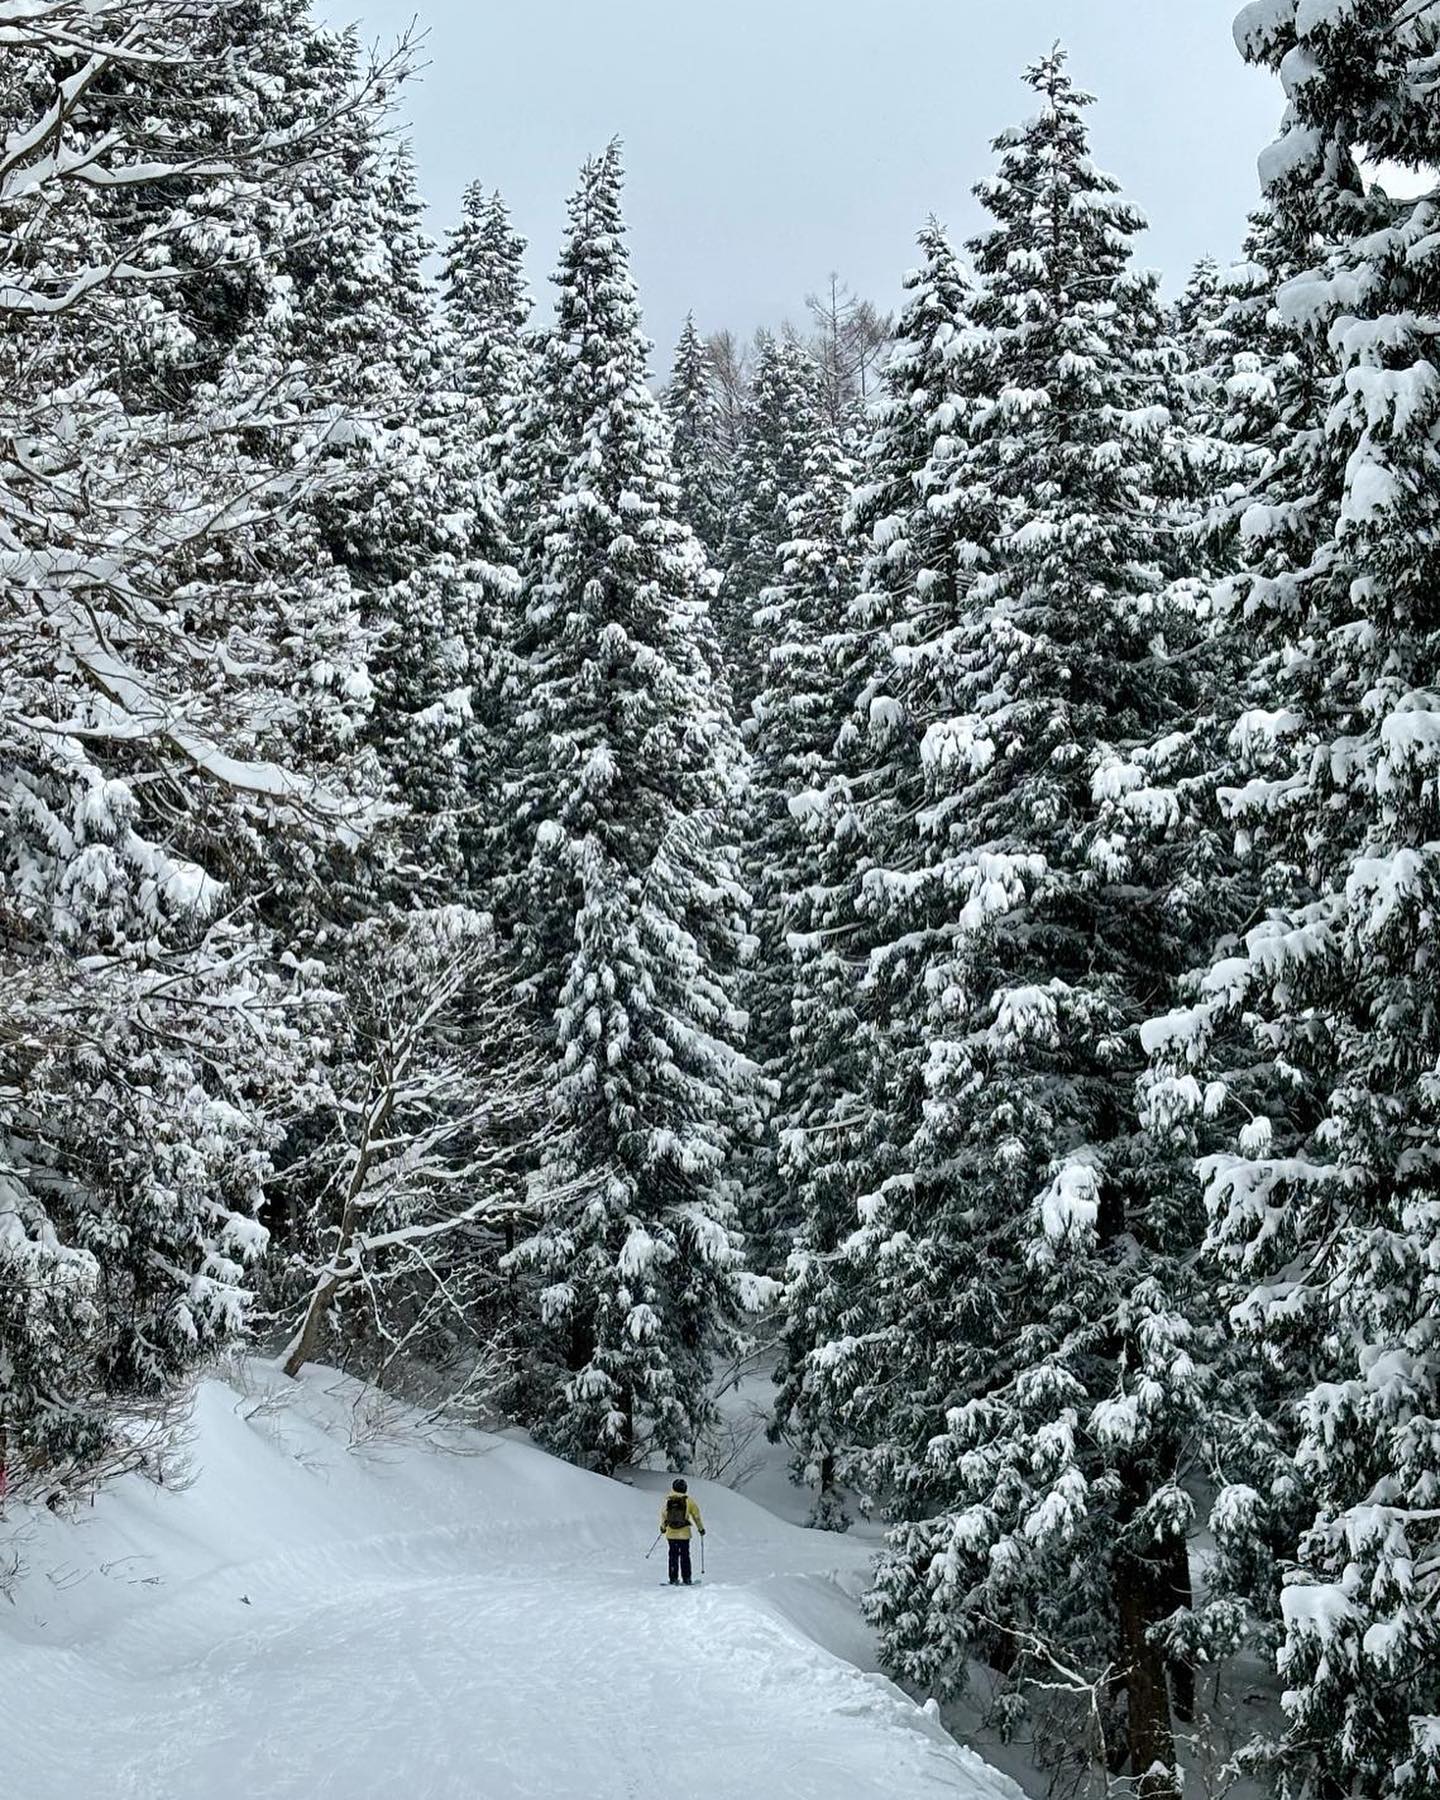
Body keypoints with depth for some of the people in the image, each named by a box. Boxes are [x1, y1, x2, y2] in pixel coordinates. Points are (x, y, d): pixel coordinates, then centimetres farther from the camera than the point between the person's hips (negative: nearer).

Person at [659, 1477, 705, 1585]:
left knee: (673, 1556, 9)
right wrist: (700, 1528, 17)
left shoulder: (668, 1501, -2)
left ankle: (673, 1579, 7)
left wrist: (663, 1527, 27)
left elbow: (663, 1515, 8)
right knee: (685, 1556, 8)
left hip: (671, 1534, 1)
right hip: (684, 1534, -1)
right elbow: (696, 1515, 2)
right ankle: (686, 1579, 7)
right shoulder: (688, 1501, -6)